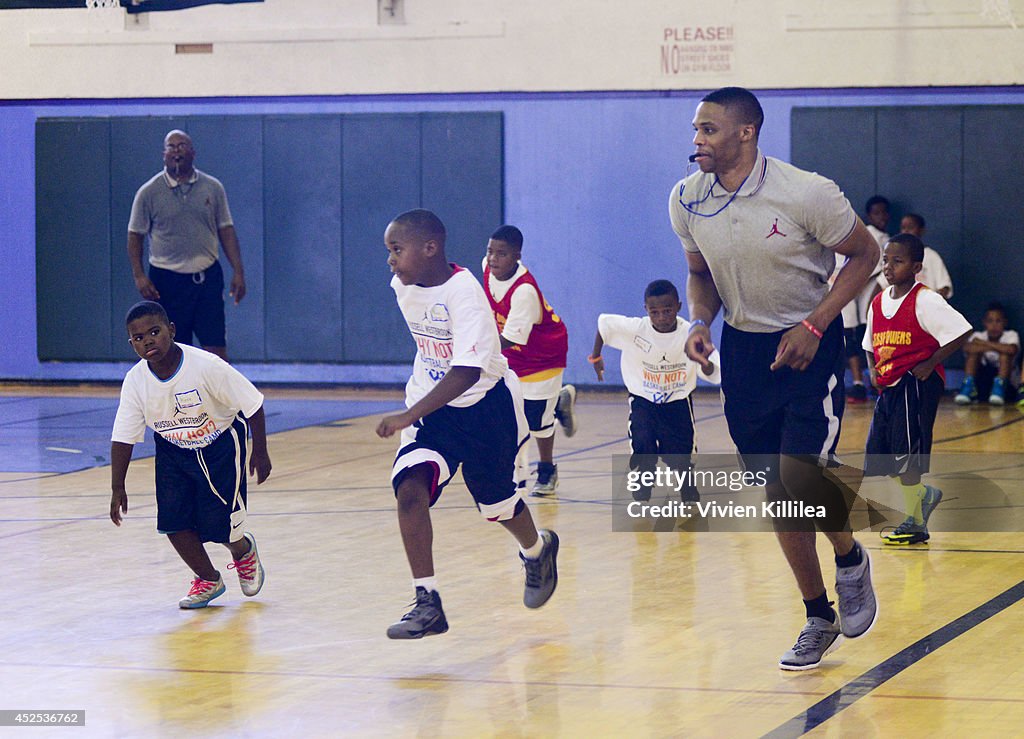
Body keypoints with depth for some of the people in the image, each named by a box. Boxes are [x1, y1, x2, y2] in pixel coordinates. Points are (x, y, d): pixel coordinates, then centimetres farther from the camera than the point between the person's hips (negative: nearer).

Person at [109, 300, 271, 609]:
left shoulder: (206, 366, -29)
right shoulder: (135, 382, -18)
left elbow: (252, 404, -19)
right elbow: (123, 438, -9)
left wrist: (260, 451, -13)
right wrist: (117, 488, -9)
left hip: (220, 446, -4)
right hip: (172, 450, 4)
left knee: (218, 522, -6)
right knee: (173, 521, -6)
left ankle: (243, 551, 32)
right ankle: (208, 580, 19)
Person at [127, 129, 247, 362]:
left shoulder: (213, 188, 4)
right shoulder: (148, 192, -1)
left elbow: (226, 230, 8)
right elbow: (135, 235, 3)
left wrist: (238, 271, 1)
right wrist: (139, 276, -7)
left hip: (208, 277, 1)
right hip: (166, 279, -1)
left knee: (216, 348, -3)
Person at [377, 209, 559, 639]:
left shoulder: (463, 292, -28)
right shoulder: (403, 287, -6)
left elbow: (467, 373, -35)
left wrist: (409, 416, -42)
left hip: (485, 403, -5)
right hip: (433, 405, 5)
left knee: (495, 501, 12)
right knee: (409, 488, -18)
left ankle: (538, 550, 48)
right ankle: (427, 603, -16)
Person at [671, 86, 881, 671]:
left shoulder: (807, 194, -19)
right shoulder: (687, 200, -4)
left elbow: (865, 255, -7)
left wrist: (813, 327, -16)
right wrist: (700, 322, -8)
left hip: (808, 344, -5)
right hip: (744, 349, 5)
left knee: (801, 475, -18)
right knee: (777, 492, 7)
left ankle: (851, 558, 15)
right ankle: (819, 620, 21)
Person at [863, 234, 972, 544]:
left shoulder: (924, 301, -12)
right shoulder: (878, 303, 11)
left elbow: (961, 332, -17)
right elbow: (871, 344, 24)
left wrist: (930, 364, -17)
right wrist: (873, 369, 5)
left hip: (917, 384, -8)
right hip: (888, 386, 8)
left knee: (906, 454, -8)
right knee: (879, 456, 7)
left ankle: (915, 524, 4)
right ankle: (925, 494, 28)